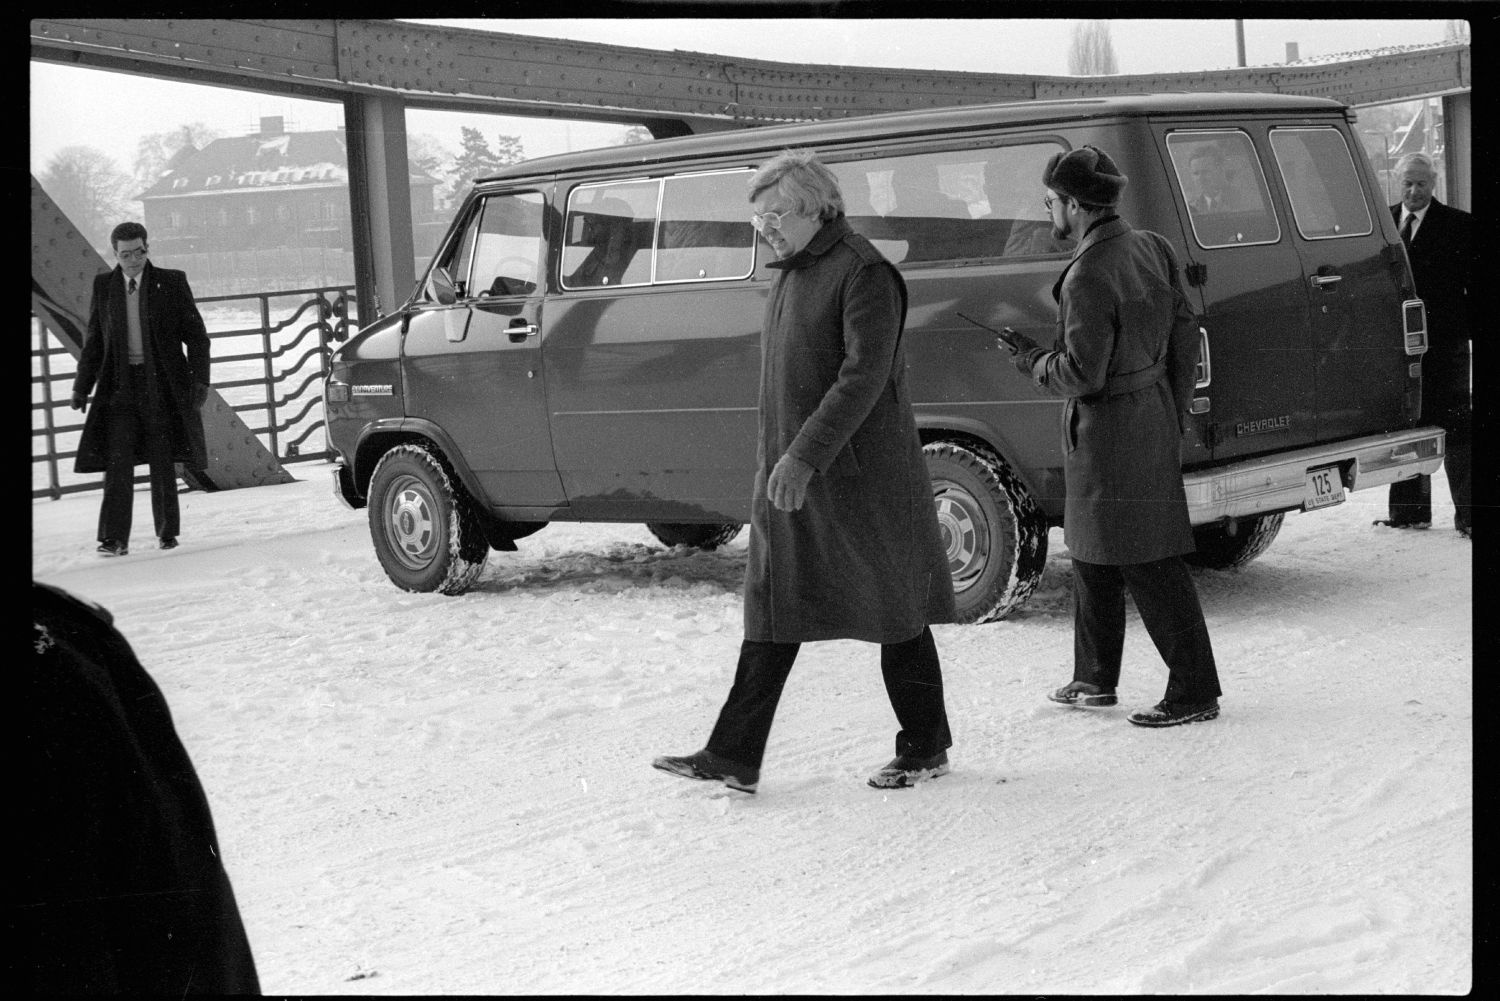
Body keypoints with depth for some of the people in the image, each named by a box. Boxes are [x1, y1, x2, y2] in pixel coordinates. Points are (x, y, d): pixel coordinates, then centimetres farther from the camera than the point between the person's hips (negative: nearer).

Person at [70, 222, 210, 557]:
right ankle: (114, 538, -8)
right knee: (118, 461, -7)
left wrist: (200, 380, -6)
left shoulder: (171, 282, 0)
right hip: (120, 384, 1)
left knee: (162, 463, 4)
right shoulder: (103, 286, 7)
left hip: (162, 384, -1)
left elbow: (196, 336, 3)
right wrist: (82, 387, 8)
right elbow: (94, 341, 14)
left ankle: (167, 532, 17)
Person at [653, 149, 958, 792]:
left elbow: (864, 376, -22)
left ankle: (926, 748, 19)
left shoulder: (863, 273, -14)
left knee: (895, 614, 5)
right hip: (788, 477, 8)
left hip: (861, 478, -8)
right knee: (773, 615, 6)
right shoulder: (791, 273, 14)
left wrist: (806, 455, -28)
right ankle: (732, 757, 6)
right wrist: (775, 460, 17)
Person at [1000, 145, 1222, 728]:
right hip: (1154, 419, 10)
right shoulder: (1148, 249, 7)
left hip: (1109, 432, -10)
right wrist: (1174, 412, 20)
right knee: (1093, 555, 20)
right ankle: (1096, 680, 31)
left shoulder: (1088, 277, -21)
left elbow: (1082, 374, -22)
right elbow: (1184, 337, 13)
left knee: (1148, 567, -2)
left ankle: (1195, 692, 4)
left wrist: (1031, 361, -3)